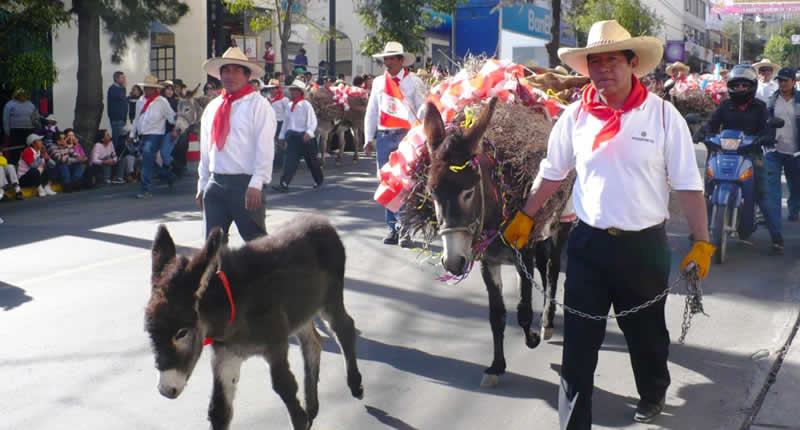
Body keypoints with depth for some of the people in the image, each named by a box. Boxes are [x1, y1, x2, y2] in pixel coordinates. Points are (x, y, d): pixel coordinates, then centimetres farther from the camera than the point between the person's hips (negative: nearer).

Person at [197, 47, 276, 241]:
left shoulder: (258, 105, -5)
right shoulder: (212, 107, 15)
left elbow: (265, 148, -11)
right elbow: (205, 150, 19)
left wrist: (256, 184, -19)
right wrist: (202, 185, 17)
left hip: (245, 184, -6)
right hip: (215, 183, 6)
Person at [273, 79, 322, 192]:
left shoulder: (306, 105, -9)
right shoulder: (290, 106, 12)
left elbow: (313, 121, -15)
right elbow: (286, 122, 20)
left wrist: (309, 132, -31)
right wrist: (282, 136, 21)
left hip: (304, 137, -5)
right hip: (292, 136, 5)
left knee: (311, 160, 10)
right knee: (290, 160, -7)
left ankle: (319, 180, 31)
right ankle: (284, 184, -13)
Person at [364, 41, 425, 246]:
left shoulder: (413, 82, 4)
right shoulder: (378, 82, 13)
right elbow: (371, 112, 16)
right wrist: (369, 138, 11)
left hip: (407, 136, -4)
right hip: (384, 136, 4)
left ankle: (405, 229, -4)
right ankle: (393, 228, 14)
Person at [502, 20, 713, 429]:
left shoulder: (663, 114, -9)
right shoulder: (575, 115, -3)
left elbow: (688, 184, -6)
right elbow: (552, 172, 11)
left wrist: (702, 244, -8)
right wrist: (524, 218, 12)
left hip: (645, 245, -1)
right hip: (588, 243, 1)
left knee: (647, 332, 19)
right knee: (578, 339, 2)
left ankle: (653, 395, 47)